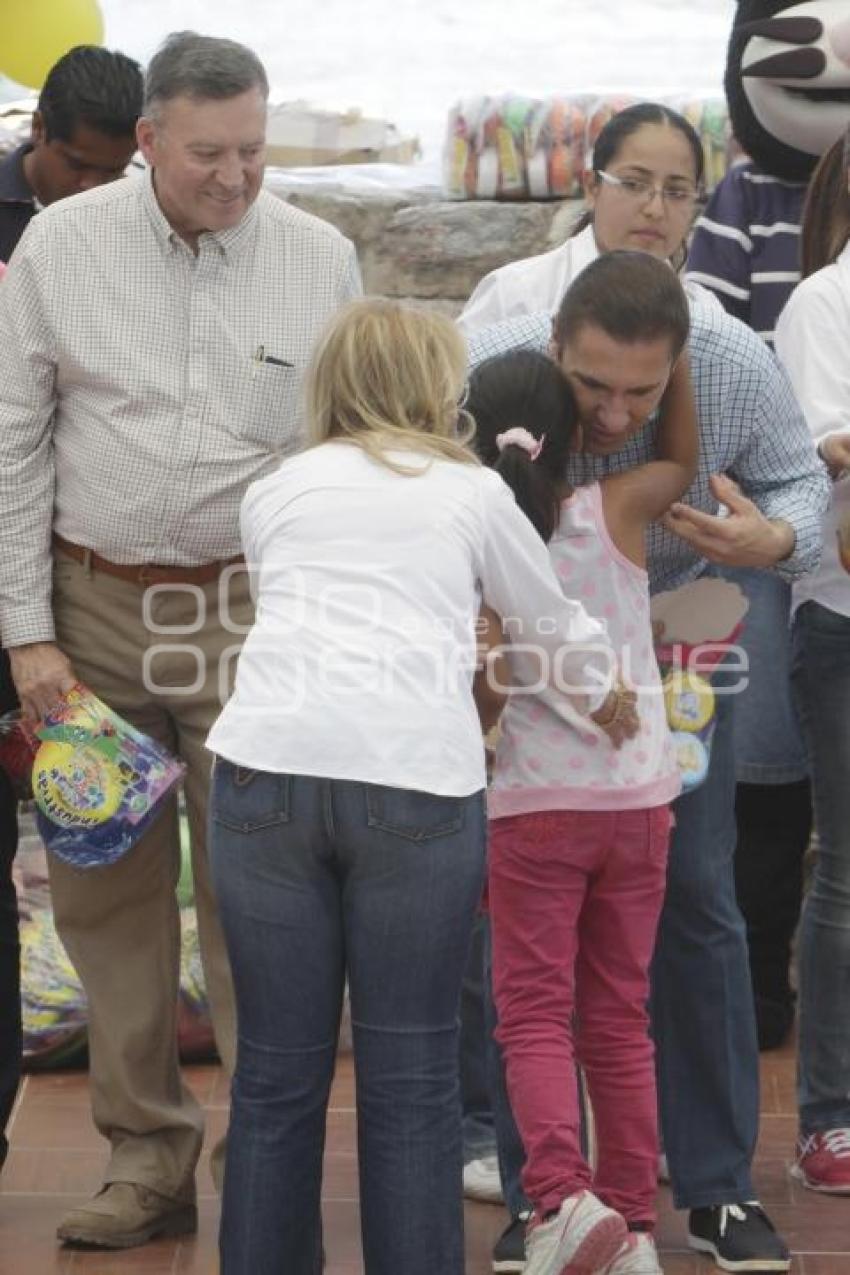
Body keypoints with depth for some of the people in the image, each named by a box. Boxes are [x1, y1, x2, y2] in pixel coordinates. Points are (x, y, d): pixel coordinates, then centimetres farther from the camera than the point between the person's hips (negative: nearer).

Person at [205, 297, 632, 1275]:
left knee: (277, 1073, 10)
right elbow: (555, 622, 31)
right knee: (411, 1082, 7)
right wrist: (602, 693, 53)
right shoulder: (474, 492, 18)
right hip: (418, 780, -1)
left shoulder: (276, 491, 21)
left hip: (269, 765, 2)